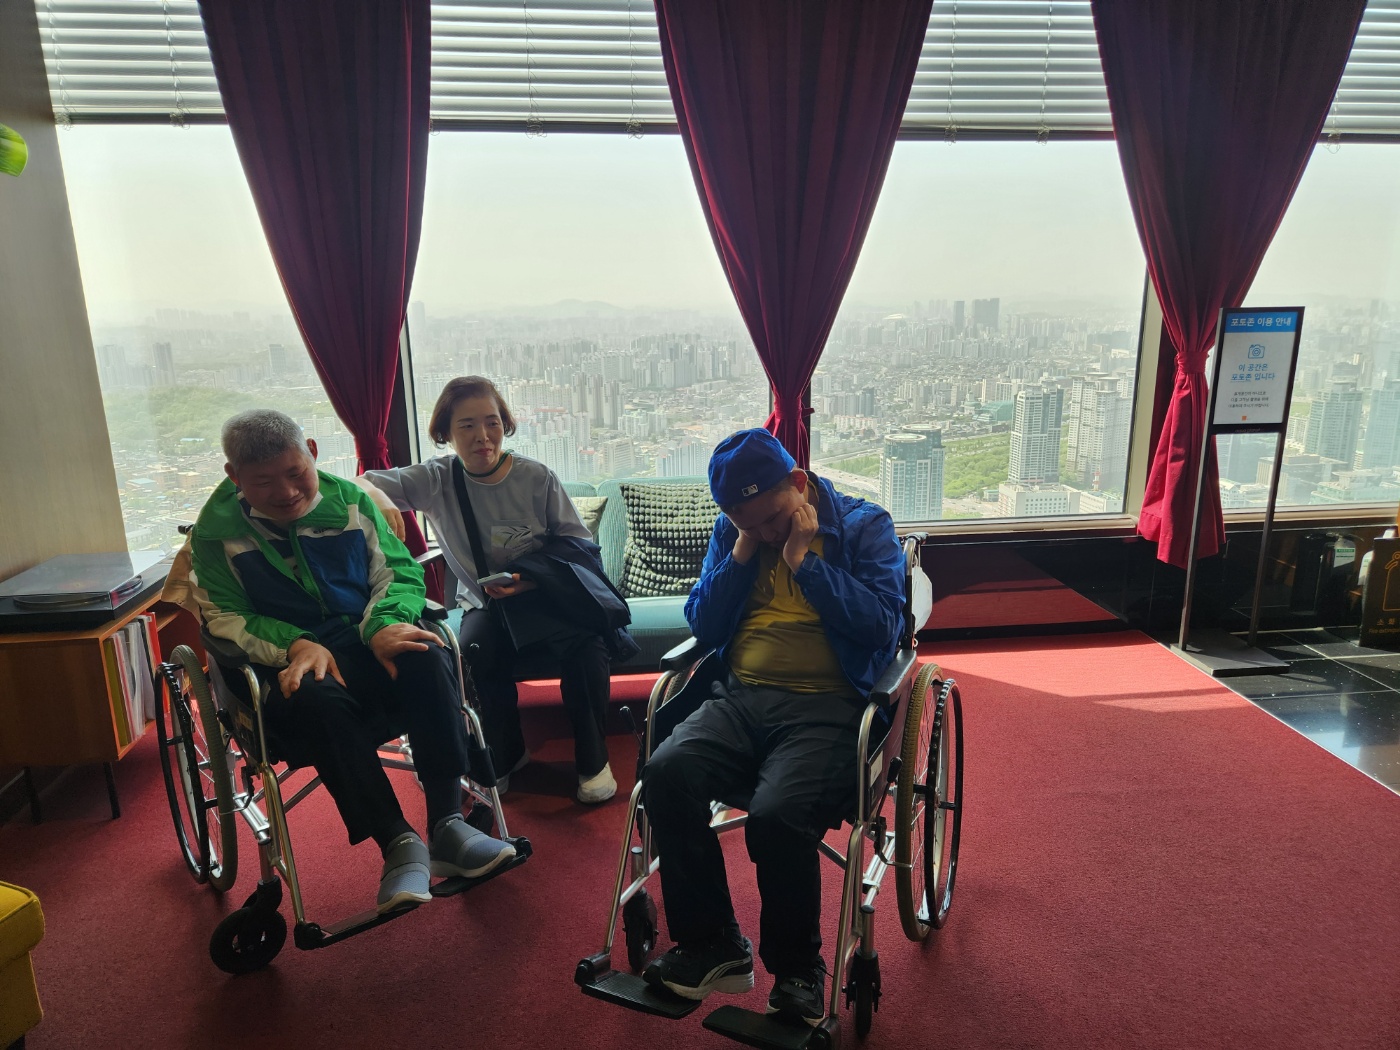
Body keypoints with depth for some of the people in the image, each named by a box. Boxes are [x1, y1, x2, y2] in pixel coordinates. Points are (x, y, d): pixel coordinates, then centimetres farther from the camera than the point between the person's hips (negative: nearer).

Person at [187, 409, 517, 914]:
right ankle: (398, 844, -27)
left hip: (365, 644, 2)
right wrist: (296, 645, -20)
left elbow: (400, 574, 6)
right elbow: (225, 616, 0)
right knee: (318, 700, -37)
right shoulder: (217, 531, 3)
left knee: (427, 659, -32)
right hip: (285, 662, -1)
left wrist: (385, 625, -17)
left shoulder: (348, 500, 8)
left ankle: (447, 825, -28)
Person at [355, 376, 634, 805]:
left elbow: (579, 546, -3)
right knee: (474, 653, -32)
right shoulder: (437, 480, -2)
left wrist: (532, 578, -21)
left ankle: (593, 759, -9)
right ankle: (506, 754, -2)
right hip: (484, 604, 2)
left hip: (547, 595, -1)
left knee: (584, 641, -32)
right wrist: (378, 497, -33)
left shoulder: (538, 478, -6)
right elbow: (359, 483, -7)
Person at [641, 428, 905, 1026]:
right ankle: (712, 947, -3)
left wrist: (805, 560, -10)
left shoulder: (864, 527, 3)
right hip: (741, 699, 4)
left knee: (776, 815, -30)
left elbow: (881, 626, -9)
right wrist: (743, 552, -2)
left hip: (827, 707, -4)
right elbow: (702, 628, 8)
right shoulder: (731, 531, 14)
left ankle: (798, 969, 1)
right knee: (665, 774, -23)